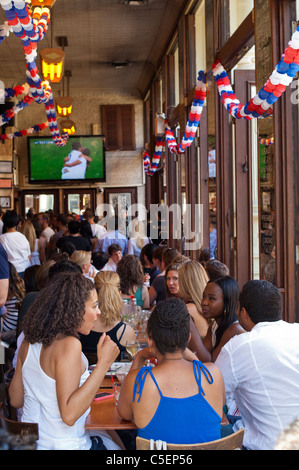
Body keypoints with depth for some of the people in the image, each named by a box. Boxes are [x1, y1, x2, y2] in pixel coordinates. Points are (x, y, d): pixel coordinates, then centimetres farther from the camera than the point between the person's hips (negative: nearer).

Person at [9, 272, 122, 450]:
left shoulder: (29, 342, 1)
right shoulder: (69, 345, -22)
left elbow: (16, 400, 10)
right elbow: (69, 415, -26)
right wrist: (103, 363, -25)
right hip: (63, 445, -8)